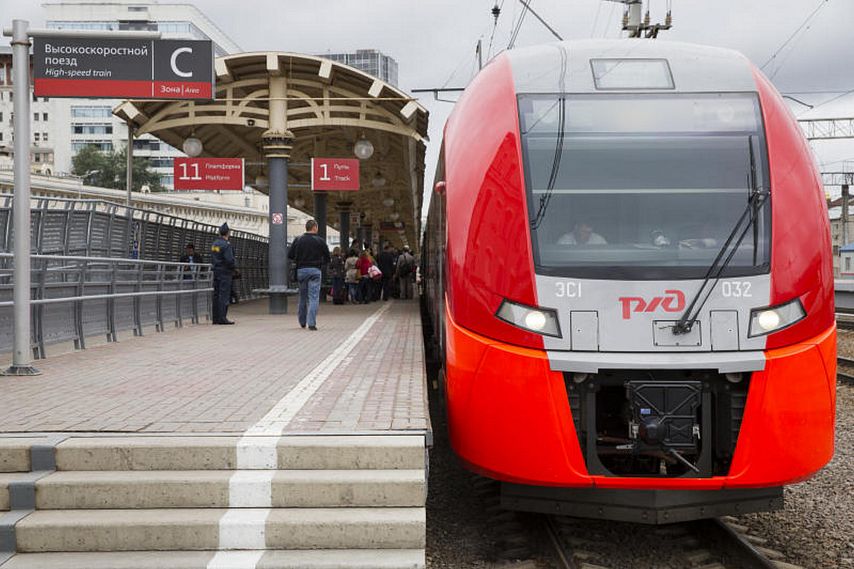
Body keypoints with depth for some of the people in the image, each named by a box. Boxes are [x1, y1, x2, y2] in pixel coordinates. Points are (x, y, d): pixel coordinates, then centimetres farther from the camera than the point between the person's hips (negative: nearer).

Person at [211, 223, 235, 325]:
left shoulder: (214, 244, 11)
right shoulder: (226, 245, -15)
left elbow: (212, 259, 14)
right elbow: (229, 260, -20)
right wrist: (232, 267, -3)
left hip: (216, 271, 8)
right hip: (225, 272, -8)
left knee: (216, 295, 9)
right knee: (224, 295, -8)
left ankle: (215, 318, 11)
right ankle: (222, 318, -11)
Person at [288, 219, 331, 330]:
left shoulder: (298, 240, 3)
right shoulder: (320, 241, -2)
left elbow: (290, 255, 3)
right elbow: (327, 258, -1)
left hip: (301, 270, 3)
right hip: (315, 270, -3)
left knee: (303, 296, 16)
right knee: (313, 297, -3)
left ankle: (302, 322, 27)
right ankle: (312, 323, -12)